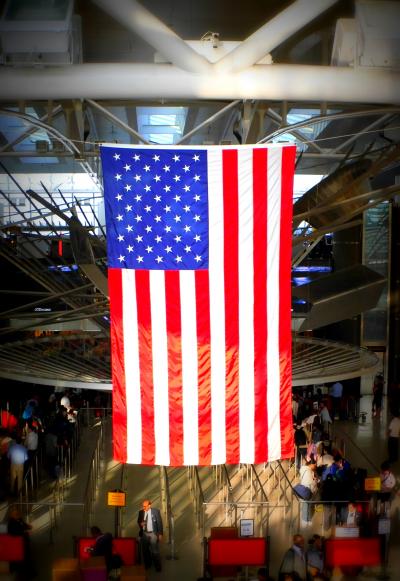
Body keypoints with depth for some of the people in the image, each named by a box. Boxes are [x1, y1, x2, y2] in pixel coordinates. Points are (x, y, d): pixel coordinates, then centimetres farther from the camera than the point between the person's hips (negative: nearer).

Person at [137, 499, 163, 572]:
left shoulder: (156, 511, -10)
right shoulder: (141, 512, -1)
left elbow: (159, 523, -5)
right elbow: (139, 521, 13)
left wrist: (160, 534, -7)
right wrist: (140, 523, -11)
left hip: (153, 534, -4)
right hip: (144, 534, 4)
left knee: (155, 551, -2)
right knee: (145, 550, 11)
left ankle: (158, 567, 12)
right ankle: (147, 565, 29)